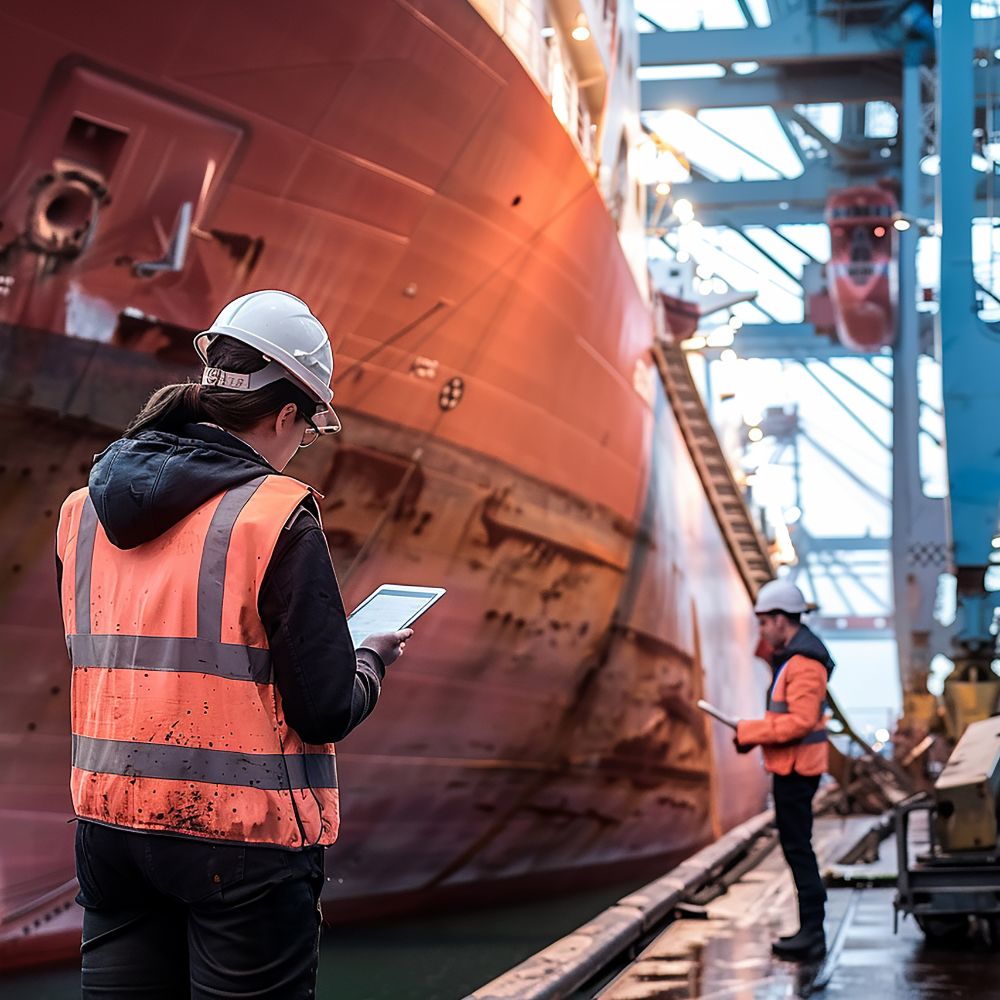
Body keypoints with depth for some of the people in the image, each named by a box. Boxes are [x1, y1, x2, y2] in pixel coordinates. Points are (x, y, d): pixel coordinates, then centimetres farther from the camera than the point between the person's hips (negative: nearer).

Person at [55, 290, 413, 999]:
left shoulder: (85, 509, 6)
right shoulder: (277, 518, -14)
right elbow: (326, 712, -13)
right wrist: (373, 660, 9)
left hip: (109, 825, 6)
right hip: (242, 834, -6)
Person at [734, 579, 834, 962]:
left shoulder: (803, 663, -18)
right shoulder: (790, 657, 15)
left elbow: (801, 721, -25)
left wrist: (750, 732, -18)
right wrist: (752, 731, 6)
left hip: (797, 767, -11)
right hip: (789, 766, 11)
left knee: (796, 846, -7)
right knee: (795, 846, 15)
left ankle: (812, 933, -4)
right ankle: (810, 930, 23)